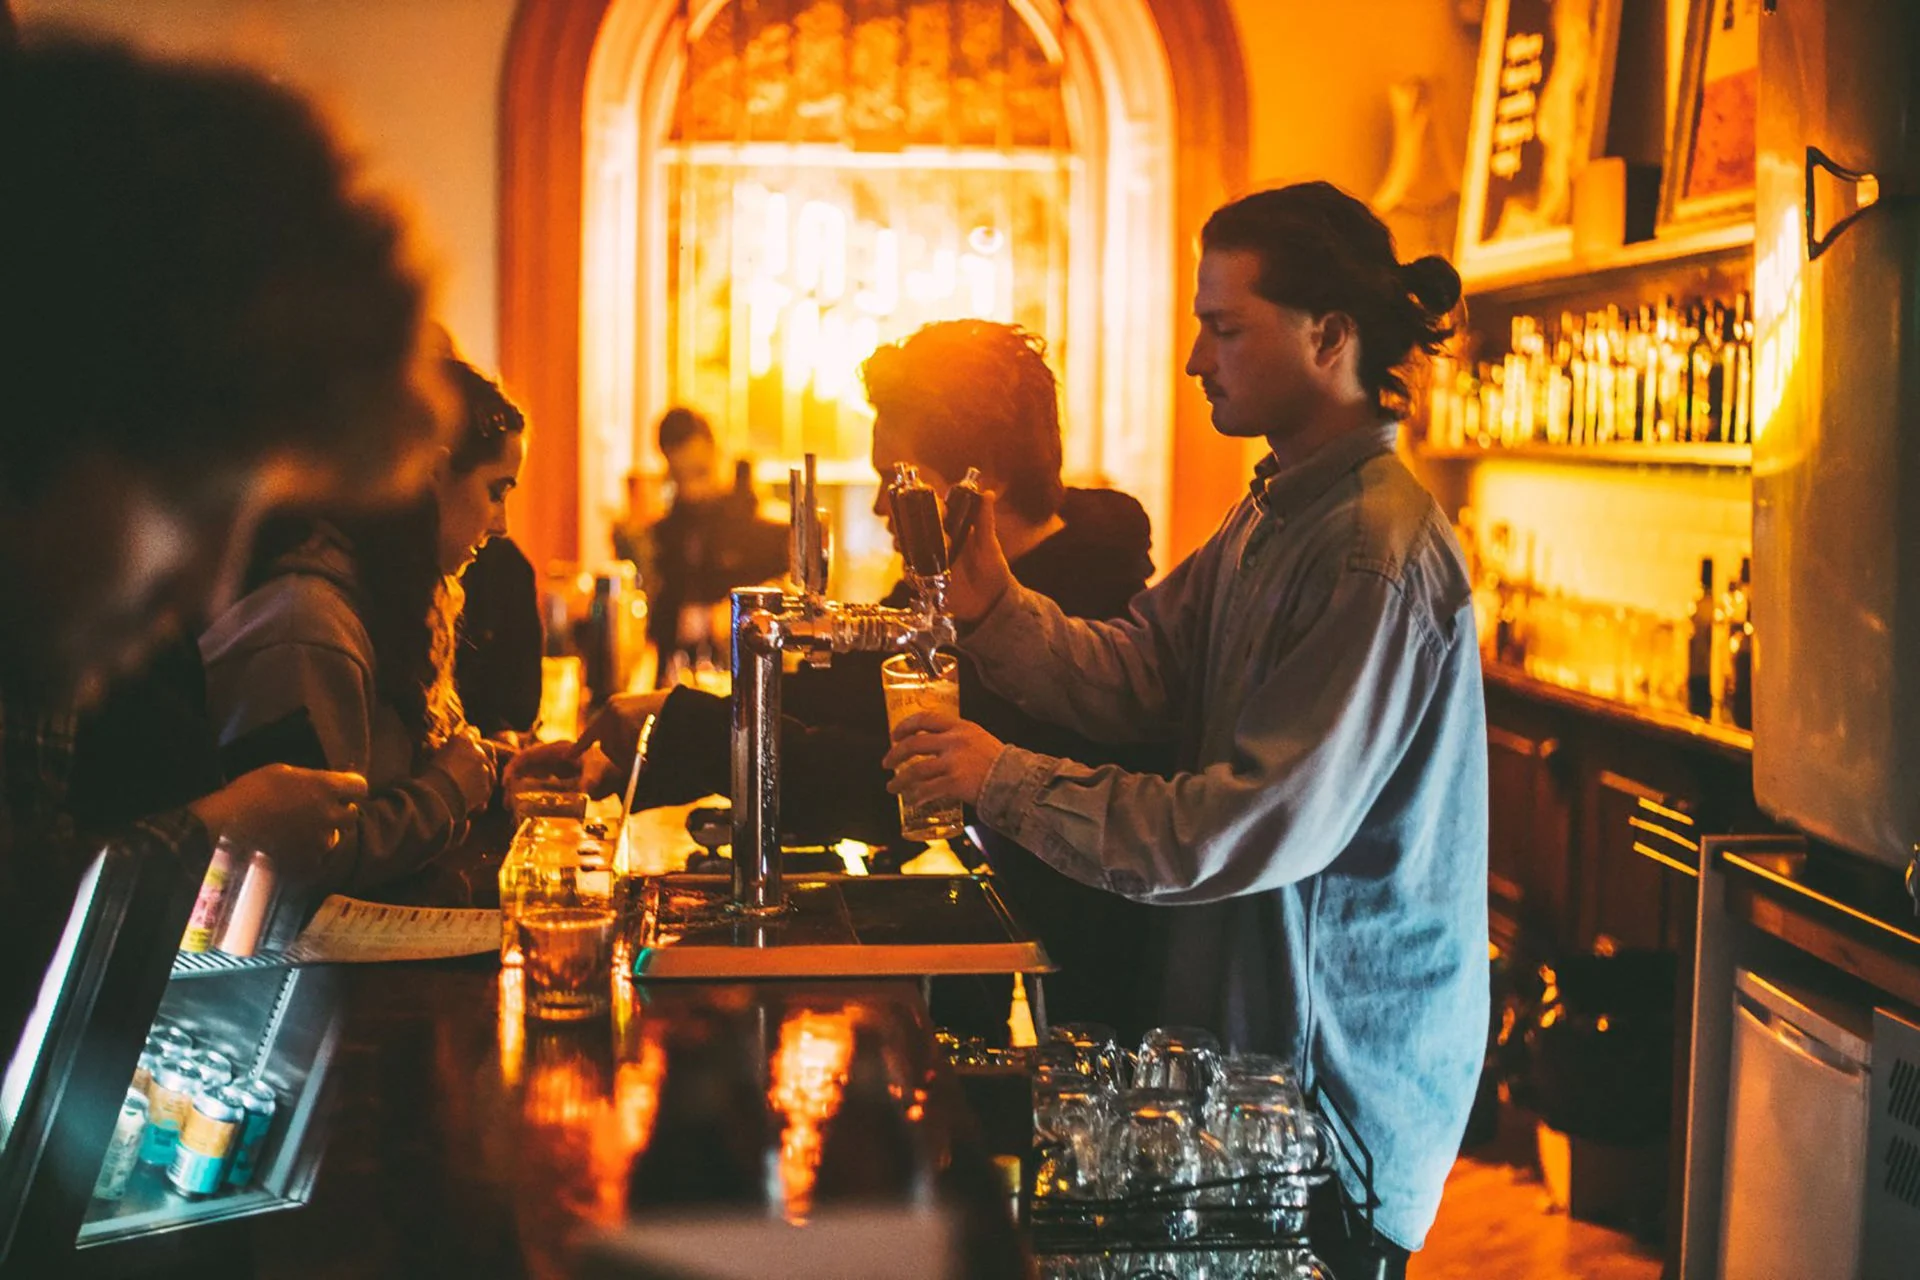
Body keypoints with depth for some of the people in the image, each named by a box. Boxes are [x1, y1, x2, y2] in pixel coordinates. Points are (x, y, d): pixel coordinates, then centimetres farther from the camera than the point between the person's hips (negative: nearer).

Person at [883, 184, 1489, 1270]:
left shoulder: (1378, 557, -24)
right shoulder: (1275, 513, 10)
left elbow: (1256, 830, -27)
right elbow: (1132, 678, 4)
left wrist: (1010, 784, -21)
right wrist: (990, 601, -12)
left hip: (1344, 1062, -9)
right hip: (1255, 1015, 9)